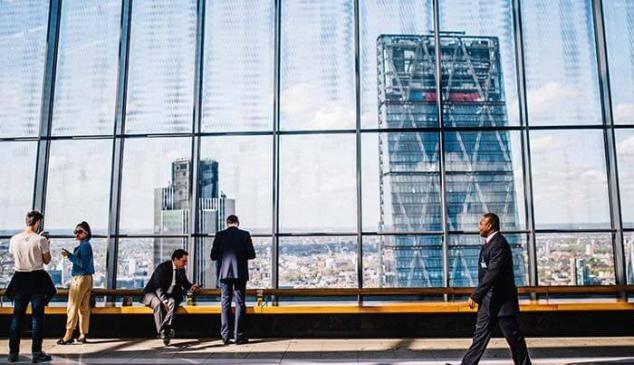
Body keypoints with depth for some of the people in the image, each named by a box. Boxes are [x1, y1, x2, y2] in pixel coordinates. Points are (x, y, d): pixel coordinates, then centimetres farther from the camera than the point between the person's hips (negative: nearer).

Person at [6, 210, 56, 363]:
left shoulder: (14, 239, 0)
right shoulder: (40, 239, -12)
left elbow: (13, 255, 16)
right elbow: (47, 260, -5)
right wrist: (46, 245, 8)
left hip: (19, 278, 4)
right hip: (37, 279, -4)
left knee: (17, 315, 12)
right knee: (37, 316, 3)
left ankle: (13, 352, 15)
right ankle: (36, 352, 5)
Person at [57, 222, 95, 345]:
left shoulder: (84, 246, -13)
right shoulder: (86, 245, 16)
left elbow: (83, 263, -21)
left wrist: (70, 256, -22)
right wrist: (70, 255, 14)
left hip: (80, 278, -10)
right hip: (87, 278, 10)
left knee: (72, 307, -4)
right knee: (84, 308, 9)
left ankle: (68, 335, -1)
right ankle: (83, 335, 12)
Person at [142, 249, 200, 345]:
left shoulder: (181, 269, 2)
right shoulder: (162, 268, -20)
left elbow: (184, 283, 17)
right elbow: (158, 288, -26)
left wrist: (191, 287, -6)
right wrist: (165, 301, -39)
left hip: (168, 295, 5)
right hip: (153, 293, -5)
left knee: (172, 302, -30)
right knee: (158, 304, -37)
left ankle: (165, 329, -40)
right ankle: (161, 332, -37)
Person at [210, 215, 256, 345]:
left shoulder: (220, 235, 0)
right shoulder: (245, 235, -2)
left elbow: (213, 256, -1)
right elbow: (251, 255, -3)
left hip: (224, 273, 1)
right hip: (240, 273, -1)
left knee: (225, 304, 8)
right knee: (240, 304, 5)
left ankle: (225, 336, 7)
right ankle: (239, 336, 4)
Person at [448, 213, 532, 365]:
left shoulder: (499, 244, -18)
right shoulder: (489, 243, 13)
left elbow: (493, 273, -25)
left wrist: (475, 296, -21)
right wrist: (478, 296, 14)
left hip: (501, 300, -10)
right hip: (489, 300, 10)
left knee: (513, 336, 3)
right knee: (480, 335, 11)